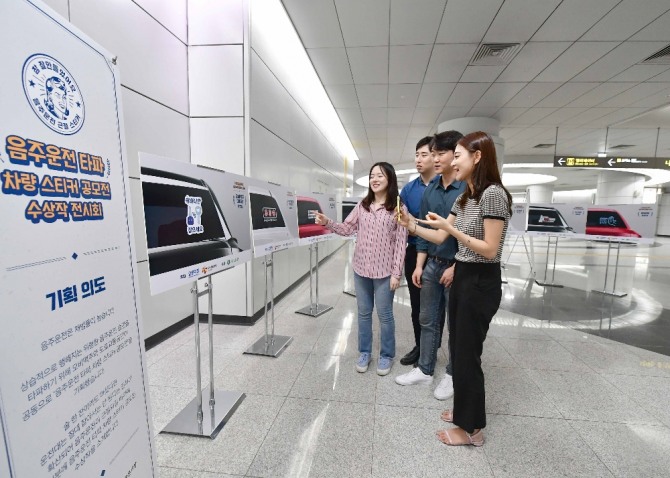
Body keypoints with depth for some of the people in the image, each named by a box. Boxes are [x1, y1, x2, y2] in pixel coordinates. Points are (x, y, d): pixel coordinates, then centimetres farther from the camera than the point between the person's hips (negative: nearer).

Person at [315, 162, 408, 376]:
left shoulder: (399, 208, -7)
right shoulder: (362, 205, 6)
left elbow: (400, 242, -9)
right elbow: (347, 228, 5)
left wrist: (396, 272, -12)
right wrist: (327, 222, -12)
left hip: (385, 271, -4)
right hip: (361, 268, 4)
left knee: (384, 314, 9)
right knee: (363, 313, 15)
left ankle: (386, 355, 31)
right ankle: (364, 352, 34)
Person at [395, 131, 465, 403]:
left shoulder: (469, 189, -14)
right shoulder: (430, 190, 5)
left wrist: (455, 268, -14)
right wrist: (419, 266, 6)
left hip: (457, 267, -6)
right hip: (432, 265, 6)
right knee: (427, 320, 15)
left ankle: (452, 374, 32)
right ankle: (425, 370, 32)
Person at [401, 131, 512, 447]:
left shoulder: (493, 194, -18)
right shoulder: (463, 198, 10)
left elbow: (489, 250, -19)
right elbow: (439, 238, 11)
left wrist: (452, 228, -24)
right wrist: (411, 224, 1)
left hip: (481, 282, -9)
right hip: (462, 277, 9)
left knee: (467, 354, 4)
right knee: (458, 348, 18)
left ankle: (471, 429, 26)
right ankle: (465, 410, 39)